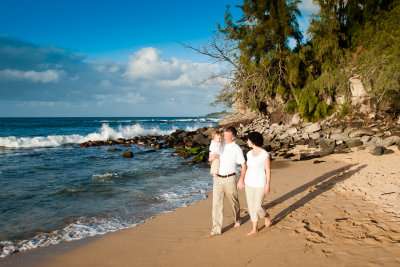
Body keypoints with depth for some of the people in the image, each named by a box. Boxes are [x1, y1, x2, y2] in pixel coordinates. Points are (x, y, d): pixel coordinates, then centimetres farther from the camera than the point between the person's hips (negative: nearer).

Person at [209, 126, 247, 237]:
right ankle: (216, 229, 3)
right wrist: (212, 157, -10)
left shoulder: (237, 149, -8)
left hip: (229, 179, -3)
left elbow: (244, 166, -7)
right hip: (217, 179, 4)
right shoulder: (220, 145, 7)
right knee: (216, 203, -1)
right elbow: (210, 159, 14)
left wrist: (241, 180, -16)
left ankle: (237, 220, 41)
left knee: (234, 202, 14)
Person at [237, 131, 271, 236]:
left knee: (257, 207, -4)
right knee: (251, 206, 8)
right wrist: (242, 180, 13)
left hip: (260, 184, -6)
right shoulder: (249, 153, 1)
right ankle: (255, 229, 22)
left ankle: (267, 216, 31)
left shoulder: (265, 155, -18)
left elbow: (268, 171, -13)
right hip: (249, 183, 6)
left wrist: (268, 186, -14)